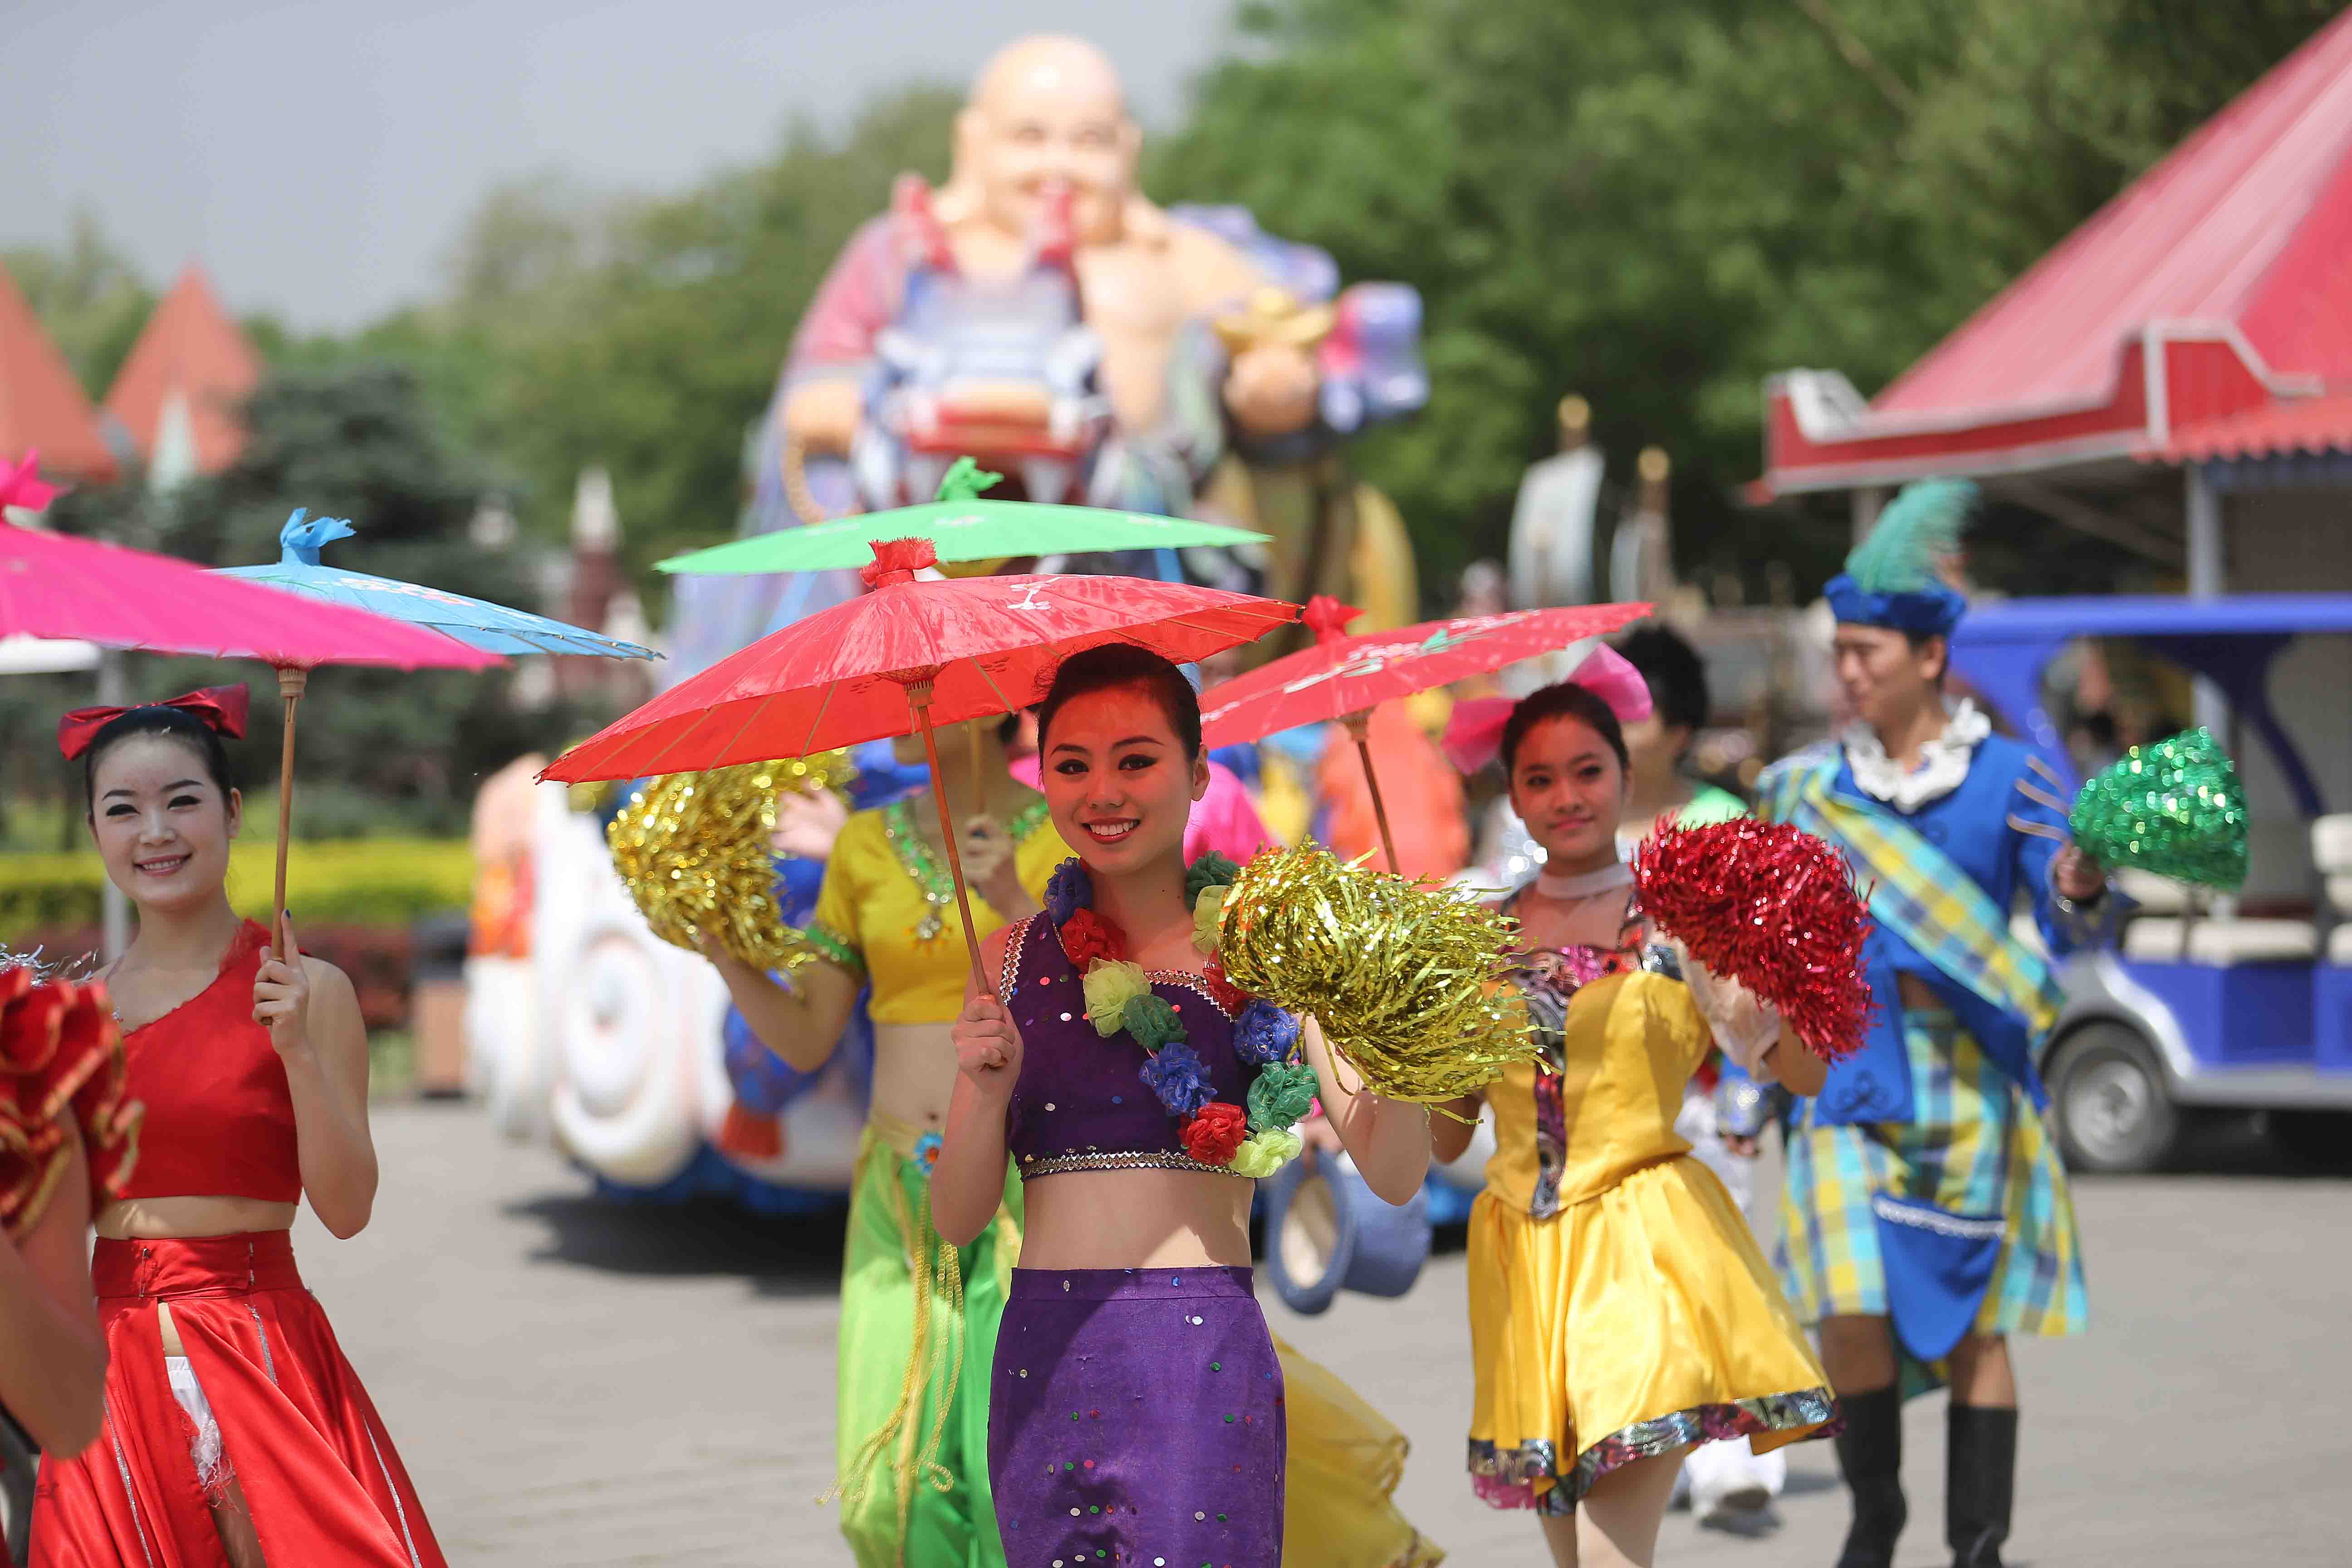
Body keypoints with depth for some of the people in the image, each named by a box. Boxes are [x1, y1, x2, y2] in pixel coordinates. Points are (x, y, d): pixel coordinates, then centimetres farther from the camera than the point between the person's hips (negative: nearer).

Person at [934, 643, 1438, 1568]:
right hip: (1044, 1355, 3)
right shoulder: (1017, 959, 8)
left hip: (1206, 1360, -3)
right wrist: (986, 1092, -12)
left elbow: (1394, 1176, -5)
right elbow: (958, 1217, 5)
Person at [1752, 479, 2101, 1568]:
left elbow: (2063, 929, -9)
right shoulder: (1807, 789, 8)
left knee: (1974, 1326, 1)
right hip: (1851, 1073, 1)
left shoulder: (2006, 779, 0)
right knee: (1852, 1310, -10)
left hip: (1968, 1082, -1)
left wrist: (2078, 891, -29)